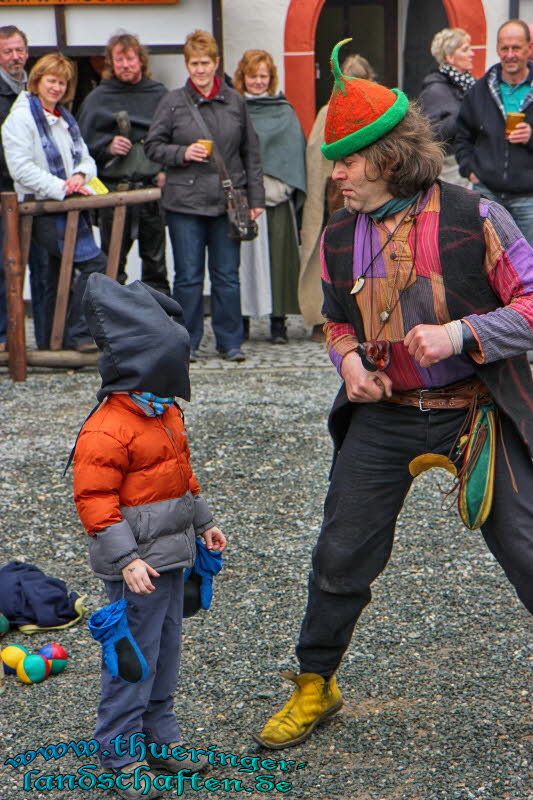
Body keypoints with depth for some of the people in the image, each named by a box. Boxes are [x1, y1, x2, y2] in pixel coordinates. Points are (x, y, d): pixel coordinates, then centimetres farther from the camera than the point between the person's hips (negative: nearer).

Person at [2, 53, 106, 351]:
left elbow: (86, 158, 18)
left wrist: (80, 175, -7)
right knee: (95, 262, -18)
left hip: (68, 209, 9)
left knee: (59, 277, 14)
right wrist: (62, 188, -23)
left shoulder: (66, 119, 19)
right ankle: (79, 334, -12)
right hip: (44, 211, -9)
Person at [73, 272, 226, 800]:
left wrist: (203, 522, 25)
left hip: (171, 556, 9)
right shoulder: (107, 430, -21)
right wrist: (126, 559, -25)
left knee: (166, 650, 17)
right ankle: (119, 754, 9)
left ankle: (159, 738, 30)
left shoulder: (166, 413, 10)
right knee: (134, 656, -3)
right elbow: (94, 500, -21)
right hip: (136, 565, -9)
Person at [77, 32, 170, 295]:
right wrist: (108, 147, -13)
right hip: (114, 189, -1)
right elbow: (85, 144, 5)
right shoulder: (98, 98, 5)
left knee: (156, 261, 7)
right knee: (113, 263, 0)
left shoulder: (159, 94, 9)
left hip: (154, 187, 2)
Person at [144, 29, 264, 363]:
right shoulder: (173, 102, 3)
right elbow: (153, 146, 5)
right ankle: (187, 343, 12)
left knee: (227, 275, 4)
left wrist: (255, 197, 7)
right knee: (188, 276, 2)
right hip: (185, 201, -1)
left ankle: (230, 342, 13)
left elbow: (251, 153, 11)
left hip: (228, 201, 1)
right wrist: (182, 153, -13)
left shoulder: (235, 102, 8)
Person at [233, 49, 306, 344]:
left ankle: (278, 319, 1)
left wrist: (279, 184, -8)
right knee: (244, 255, -2)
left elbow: (293, 151, 5)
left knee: (277, 254, -3)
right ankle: (241, 318, 5)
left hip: (275, 197, 0)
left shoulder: (283, 111, 10)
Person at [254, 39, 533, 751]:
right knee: (341, 553, 7)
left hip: (475, 410, -4)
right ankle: (315, 686, 27)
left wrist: (461, 333, -22)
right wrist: (350, 357, -2)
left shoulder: (471, 218, -12)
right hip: (384, 414, 4)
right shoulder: (339, 239, 4)